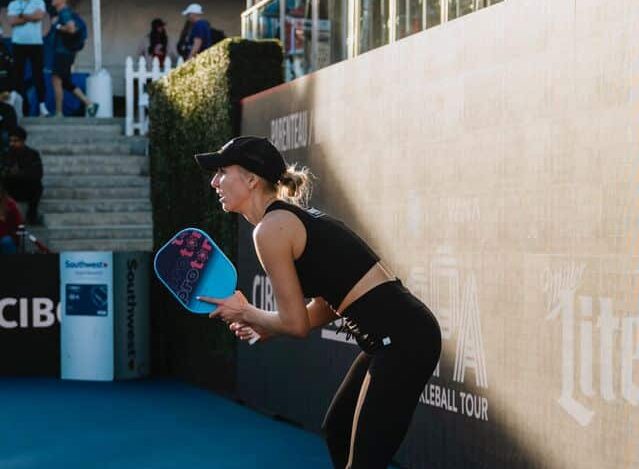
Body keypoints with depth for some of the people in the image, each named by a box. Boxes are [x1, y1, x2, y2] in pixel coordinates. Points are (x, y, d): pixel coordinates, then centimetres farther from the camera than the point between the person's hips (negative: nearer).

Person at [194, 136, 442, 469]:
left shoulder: (270, 229, -13)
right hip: (397, 333, 10)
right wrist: (259, 326, 14)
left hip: (402, 339, -10)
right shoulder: (291, 217, 15)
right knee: (337, 433, 24)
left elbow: (296, 323, -10)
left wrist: (244, 312, 6)